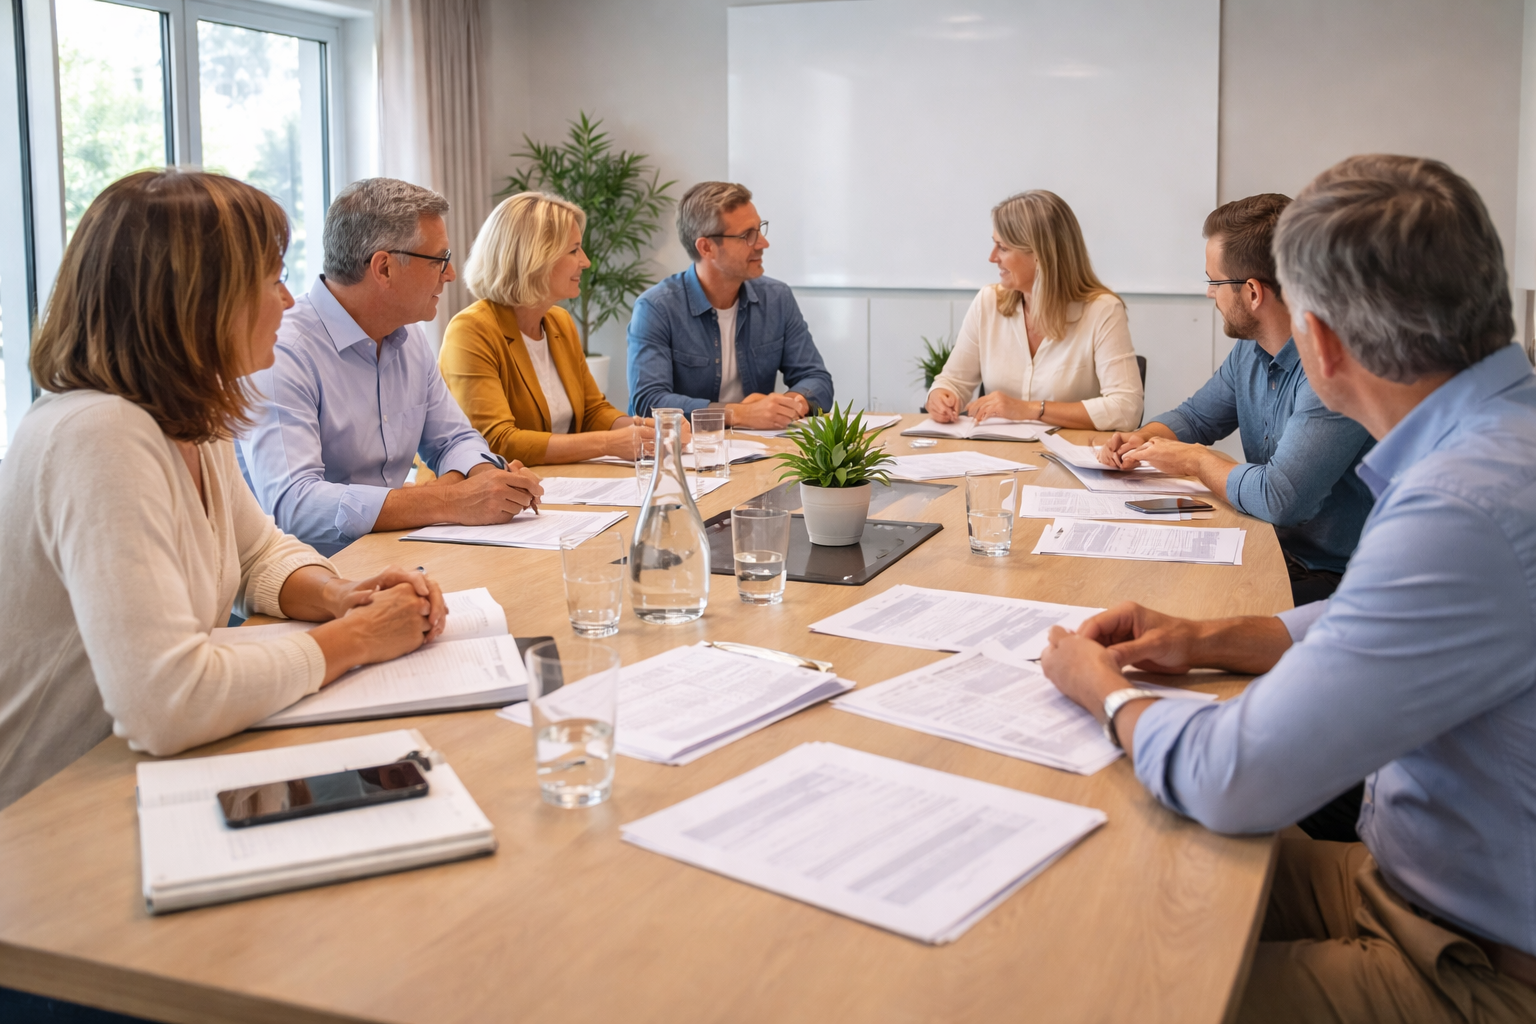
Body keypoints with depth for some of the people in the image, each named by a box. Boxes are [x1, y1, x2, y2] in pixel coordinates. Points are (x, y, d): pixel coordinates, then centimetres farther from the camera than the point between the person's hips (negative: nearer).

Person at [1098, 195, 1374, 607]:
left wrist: (1196, 460, -13)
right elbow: (1195, 416, 24)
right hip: (1269, 548, 8)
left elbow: (1279, 498, -31)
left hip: (1331, 581, -8)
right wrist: (1142, 440, 1)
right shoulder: (1250, 350, 6)